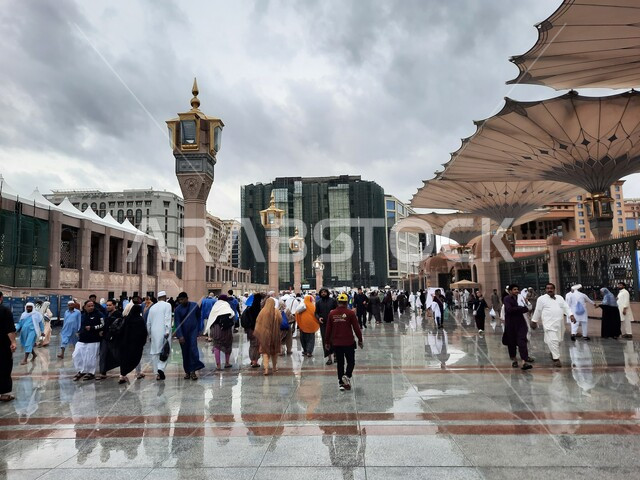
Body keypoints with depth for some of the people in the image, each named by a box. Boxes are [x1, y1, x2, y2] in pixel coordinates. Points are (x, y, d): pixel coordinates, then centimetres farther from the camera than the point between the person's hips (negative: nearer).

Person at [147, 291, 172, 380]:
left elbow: (148, 322, 16)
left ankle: (157, 373, 10)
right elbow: (167, 319, -14)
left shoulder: (152, 307, 13)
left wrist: (150, 334, 24)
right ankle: (161, 368, -16)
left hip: (154, 333, 4)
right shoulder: (167, 305, -2)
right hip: (163, 332, -4)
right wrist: (167, 331, -16)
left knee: (155, 353, 9)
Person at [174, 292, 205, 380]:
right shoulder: (178, 309, -5)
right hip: (183, 333, 1)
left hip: (193, 331, -1)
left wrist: (198, 329, 8)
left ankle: (193, 370, -11)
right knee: (185, 353, 5)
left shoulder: (194, 305, -2)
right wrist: (180, 336, -16)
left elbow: (198, 317, 8)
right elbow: (177, 323, -8)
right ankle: (187, 372, 15)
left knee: (193, 349, -15)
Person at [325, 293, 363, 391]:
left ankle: (341, 383, 16)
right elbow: (356, 328, -6)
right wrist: (360, 340, 5)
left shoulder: (332, 313, 0)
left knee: (340, 363, 14)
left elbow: (328, 329, 5)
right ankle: (347, 376, -12)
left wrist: (328, 342, 15)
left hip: (336, 343, 3)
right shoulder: (350, 313, -9)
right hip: (349, 342, -3)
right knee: (351, 361, 11)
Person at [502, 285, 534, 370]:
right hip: (511, 324, -2)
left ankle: (525, 361, -14)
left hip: (520, 323, 2)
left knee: (522, 342, -9)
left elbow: (527, 308, 7)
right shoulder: (507, 299, -5)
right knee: (511, 342, 9)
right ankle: (514, 359, 28)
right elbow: (509, 309, -18)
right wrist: (521, 308, -13)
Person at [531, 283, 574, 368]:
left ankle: (553, 353, 36)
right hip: (549, 323, -5)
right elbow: (538, 311, 4)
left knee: (559, 340, 13)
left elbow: (566, 307, 9)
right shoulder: (541, 299, 1)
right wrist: (534, 321, 6)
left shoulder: (560, 298, 15)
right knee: (552, 340, -14)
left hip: (559, 323, 5)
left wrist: (571, 315, -7)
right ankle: (556, 359, -8)